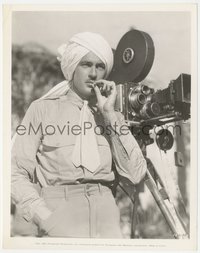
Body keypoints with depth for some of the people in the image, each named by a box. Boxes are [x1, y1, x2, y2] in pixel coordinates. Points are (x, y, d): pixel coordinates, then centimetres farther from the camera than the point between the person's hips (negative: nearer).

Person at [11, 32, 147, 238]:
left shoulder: (112, 115, 11)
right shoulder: (43, 109, 3)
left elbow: (135, 174, -2)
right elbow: (17, 174, 0)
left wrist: (109, 115, -5)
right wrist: (46, 220, -12)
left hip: (107, 219, 3)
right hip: (59, 215, -3)